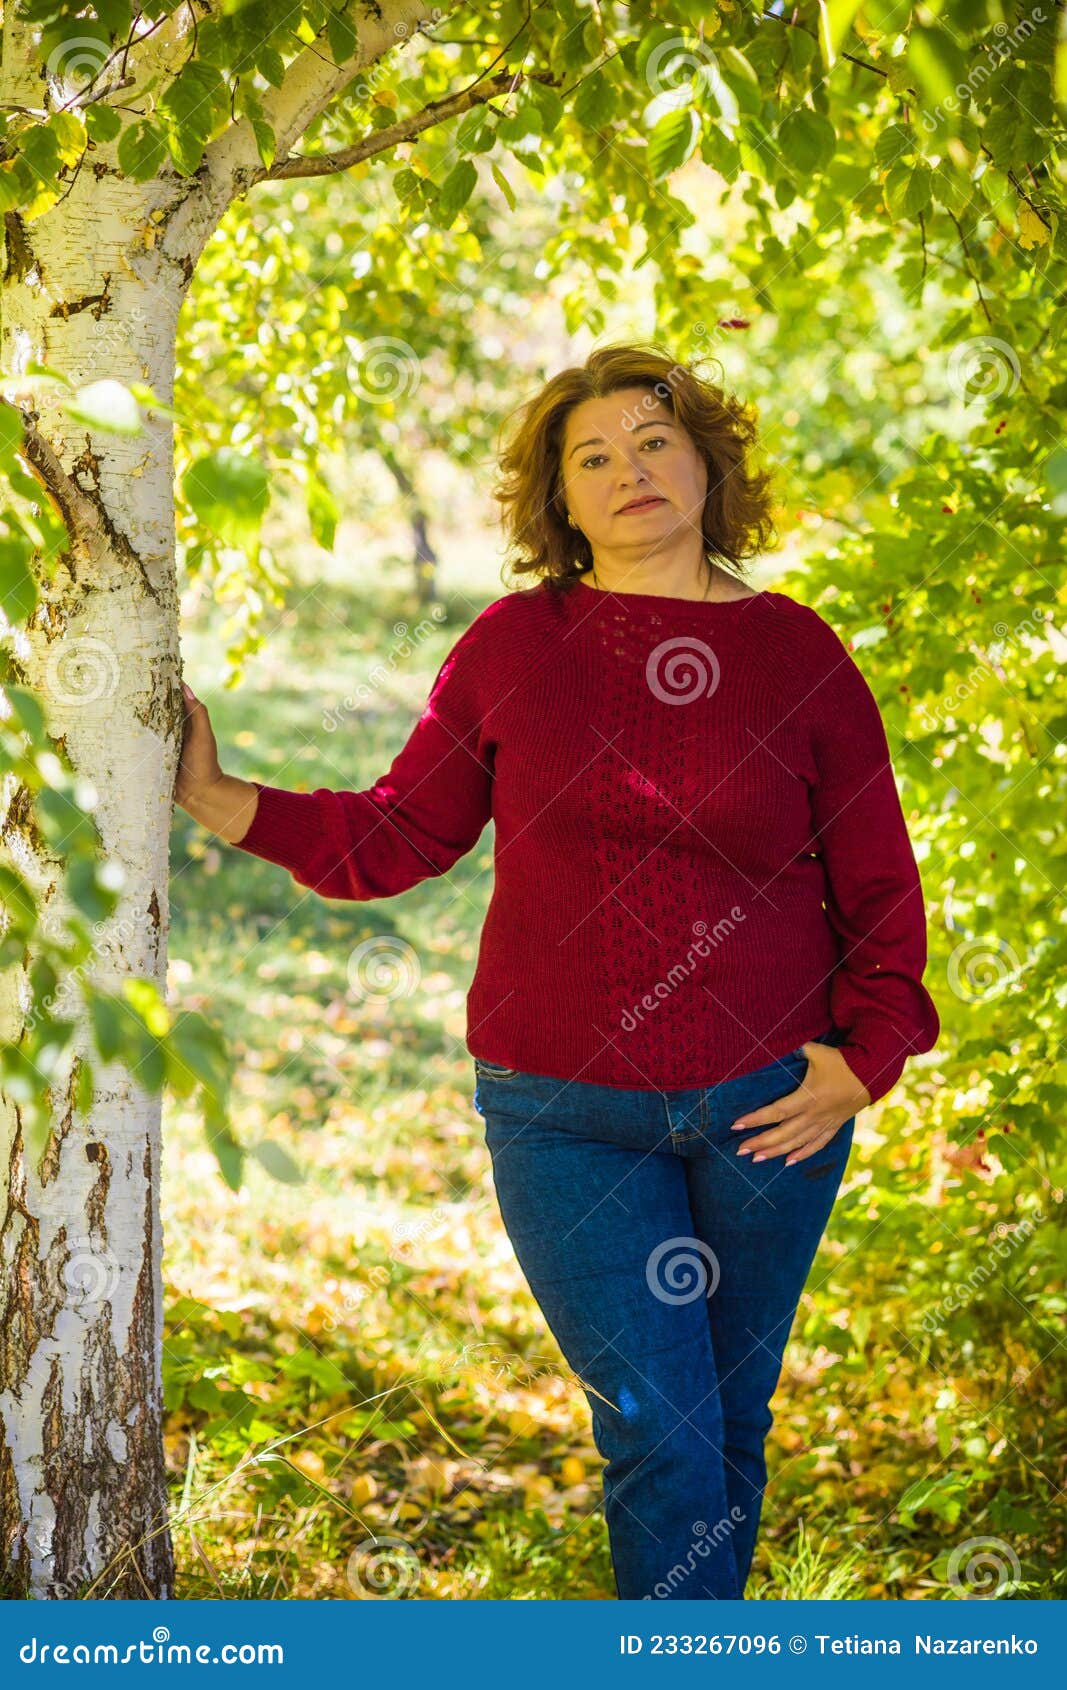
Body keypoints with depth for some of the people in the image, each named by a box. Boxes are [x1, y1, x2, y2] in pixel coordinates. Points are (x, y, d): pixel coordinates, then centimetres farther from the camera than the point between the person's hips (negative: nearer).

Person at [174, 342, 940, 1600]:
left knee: (731, 1423, 13)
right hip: (569, 1116, -1)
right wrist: (216, 799, -3)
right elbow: (394, 839, 7)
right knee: (656, 1431, -5)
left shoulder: (799, 656, 2)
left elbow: (881, 886, 8)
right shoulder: (515, 647, 1)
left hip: (768, 1104, 1)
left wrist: (864, 1058, -2)